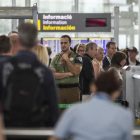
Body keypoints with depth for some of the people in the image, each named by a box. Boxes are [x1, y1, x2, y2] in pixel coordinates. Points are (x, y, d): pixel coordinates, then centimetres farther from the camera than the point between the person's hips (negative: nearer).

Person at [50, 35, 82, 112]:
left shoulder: (76, 57, 4)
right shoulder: (56, 58, 12)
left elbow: (76, 72, -10)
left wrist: (67, 59, -7)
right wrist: (68, 74, -7)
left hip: (72, 90, -3)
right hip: (59, 89, 3)